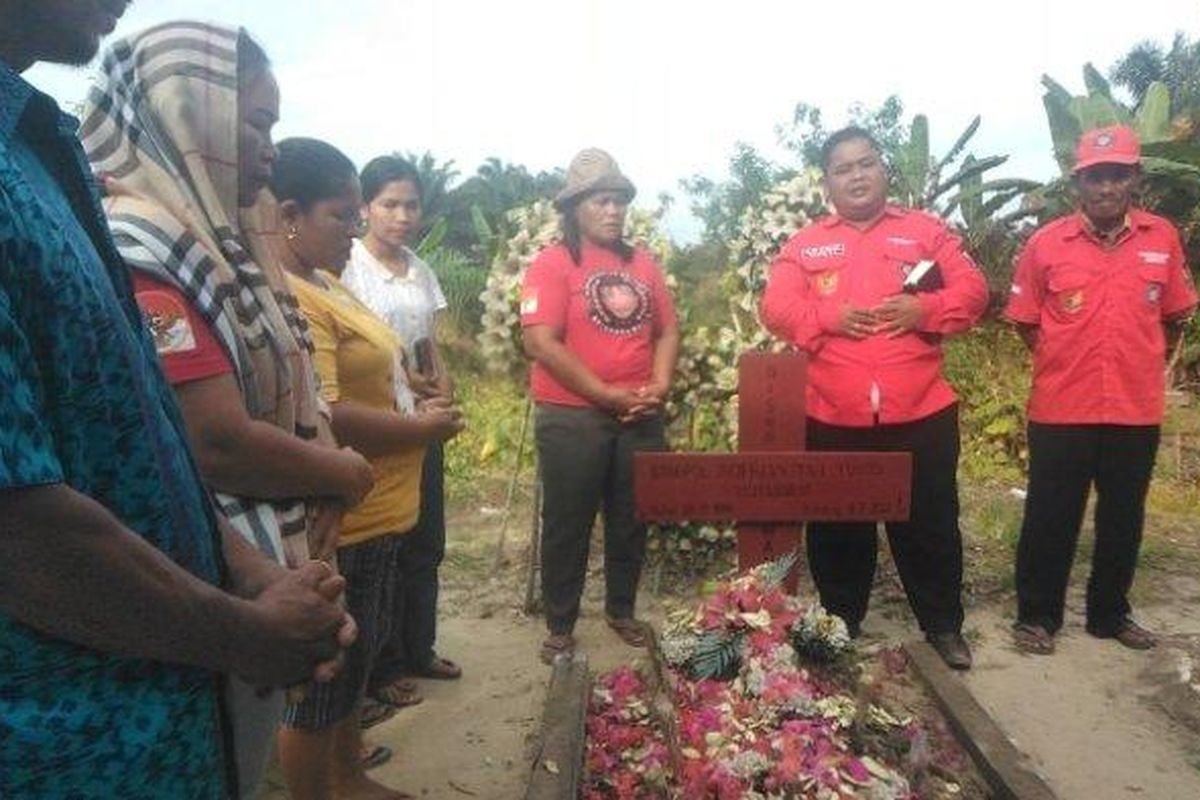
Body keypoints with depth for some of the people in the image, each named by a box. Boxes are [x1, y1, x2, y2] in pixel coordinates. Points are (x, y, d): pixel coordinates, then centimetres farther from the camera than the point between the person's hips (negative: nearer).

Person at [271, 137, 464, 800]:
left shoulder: (322, 278, 10)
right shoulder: (288, 296, -22)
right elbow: (321, 418, -28)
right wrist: (425, 428, -16)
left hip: (373, 516, 11)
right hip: (338, 527, -10)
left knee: (354, 661, 24)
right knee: (321, 678, 8)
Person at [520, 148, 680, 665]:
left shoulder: (642, 263, 11)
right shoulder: (553, 263, -7)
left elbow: (667, 330, 12)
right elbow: (541, 343, -16)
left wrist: (660, 385, -6)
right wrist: (608, 395, -16)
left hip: (641, 418, 5)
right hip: (572, 418, -5)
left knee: (631, 520, 15)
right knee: (567, 523, 6)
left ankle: (621, 610, 33)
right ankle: (560, 626, 21)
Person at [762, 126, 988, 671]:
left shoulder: (926, 231, 9)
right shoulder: (805, 244, 8)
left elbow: (972, 291, 3)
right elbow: (776, 309, -1)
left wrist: (923, 309, -14)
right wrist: (829, 317, -16)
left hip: (920, 413, 0)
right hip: (833, 419, 0)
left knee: (930, 525, 10)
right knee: (839, 530, 12)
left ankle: (944, 626, 28)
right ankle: (840, 627, 28)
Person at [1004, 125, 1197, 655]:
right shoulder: (1046, 243, -5)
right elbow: (1025, 322, 4)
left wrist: (1142, 367, 9)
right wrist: (1065, 364, 3)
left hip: (1137, 411, 3)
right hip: (1060, 410, -2)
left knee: (1123, 519, 15)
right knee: (1051, 518, 6)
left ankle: (1110, 613, 33)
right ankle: (1038, 615, 21)